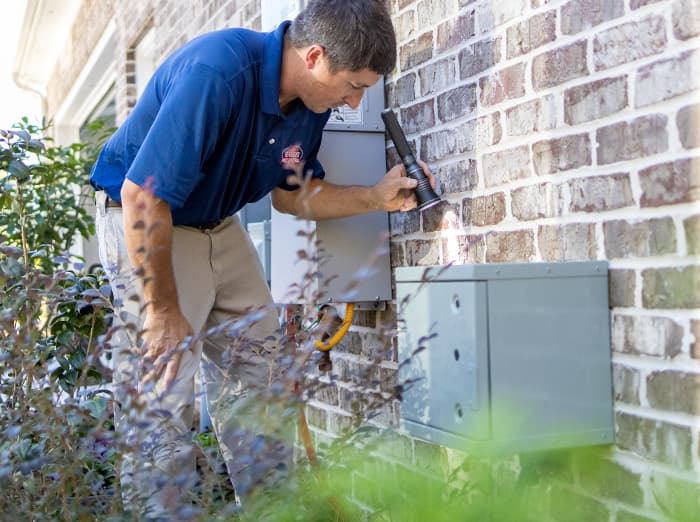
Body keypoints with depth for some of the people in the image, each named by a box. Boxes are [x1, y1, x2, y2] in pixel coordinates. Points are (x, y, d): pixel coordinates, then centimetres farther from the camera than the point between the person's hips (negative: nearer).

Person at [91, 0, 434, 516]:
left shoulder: (312, 101, -6)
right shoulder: (217, 71, -31)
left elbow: (290, 194, 8)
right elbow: (143, 195, -30)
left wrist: (376, 197, -5)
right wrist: (164, 310, -23)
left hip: (219, 224, 8)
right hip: (142, 222, -7)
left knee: (256, 379, 8)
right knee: (161, 399, -11)